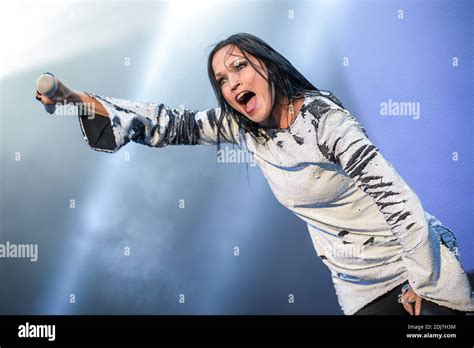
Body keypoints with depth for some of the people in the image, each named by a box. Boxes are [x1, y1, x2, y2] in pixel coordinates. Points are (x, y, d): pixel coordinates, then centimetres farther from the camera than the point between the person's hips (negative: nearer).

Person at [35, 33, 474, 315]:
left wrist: (422, 284, -17)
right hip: (358, 285, 5)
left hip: (417, 261, -4)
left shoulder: (322, 116, -23)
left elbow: (397, 197, -25)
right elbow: (173, 124, -7)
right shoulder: (242, 127, -5)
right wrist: (79, 100, -17)